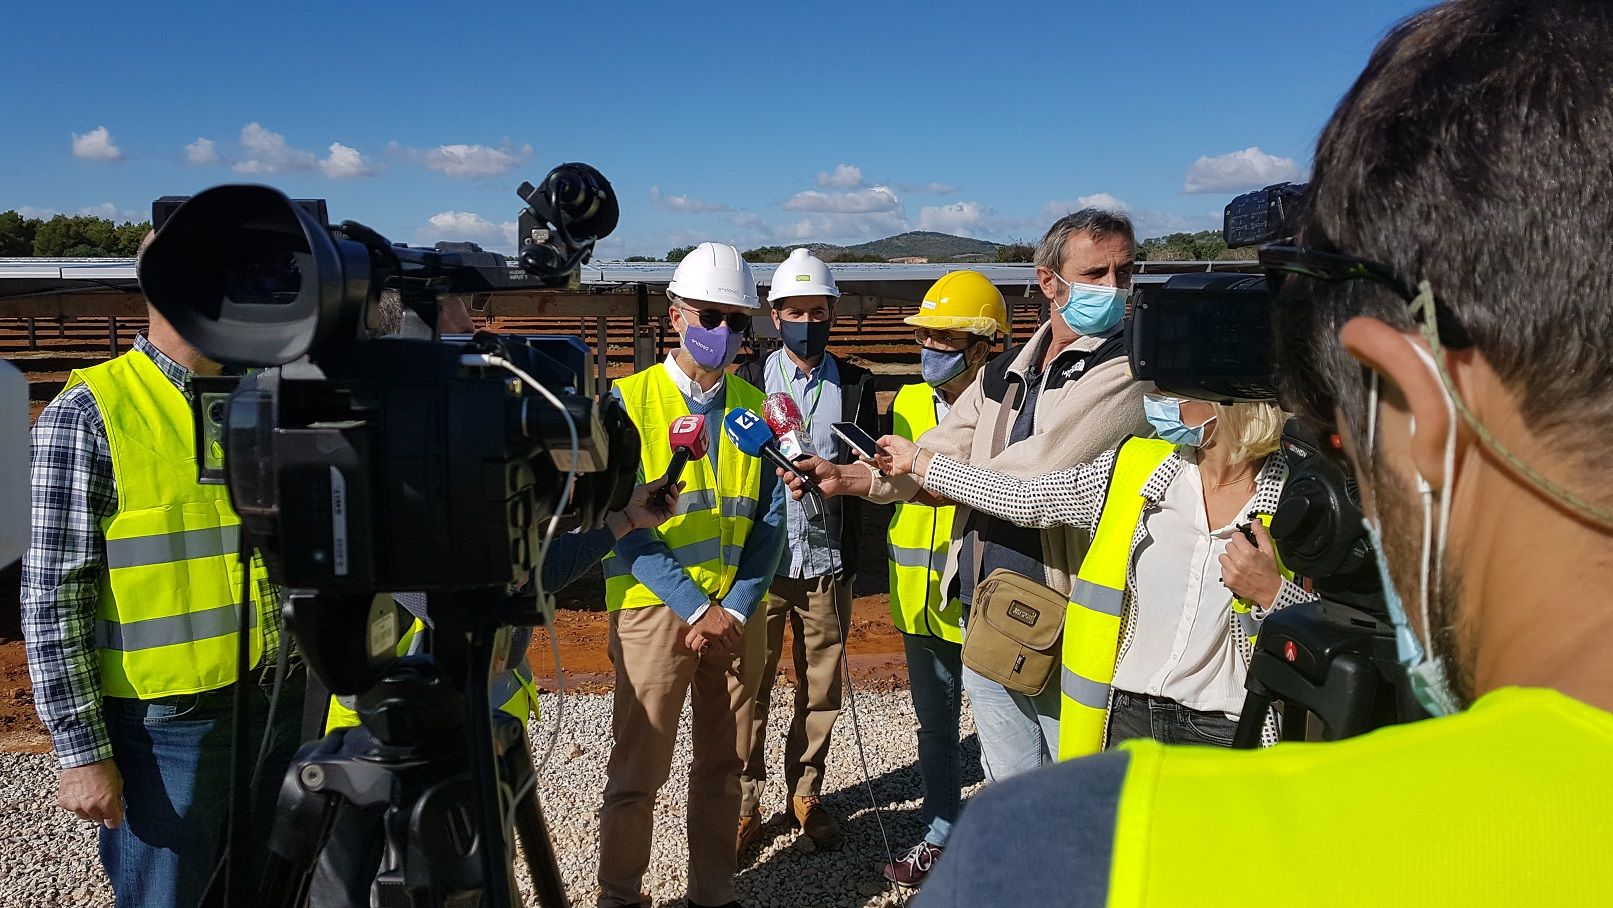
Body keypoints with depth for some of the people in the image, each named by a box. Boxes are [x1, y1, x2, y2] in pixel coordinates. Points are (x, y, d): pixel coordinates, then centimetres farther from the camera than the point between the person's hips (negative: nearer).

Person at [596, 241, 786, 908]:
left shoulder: (755, 406, 6)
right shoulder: (629, 402, -5)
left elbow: (771, 518, 4)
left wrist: (736, 608, -8)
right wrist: (697, 607, -15)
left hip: (738, 613, 4)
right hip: (654, 609, -4)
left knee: (723, 766, 13)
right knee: (636, 772, 4)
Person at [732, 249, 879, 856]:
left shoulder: (855, 385, 8)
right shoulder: (748, 380, 5)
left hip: (828, 558, 1)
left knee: (820, 687, 10)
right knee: (749, 686, 2)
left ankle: (806, 794, 28)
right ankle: (745, 803, 18)